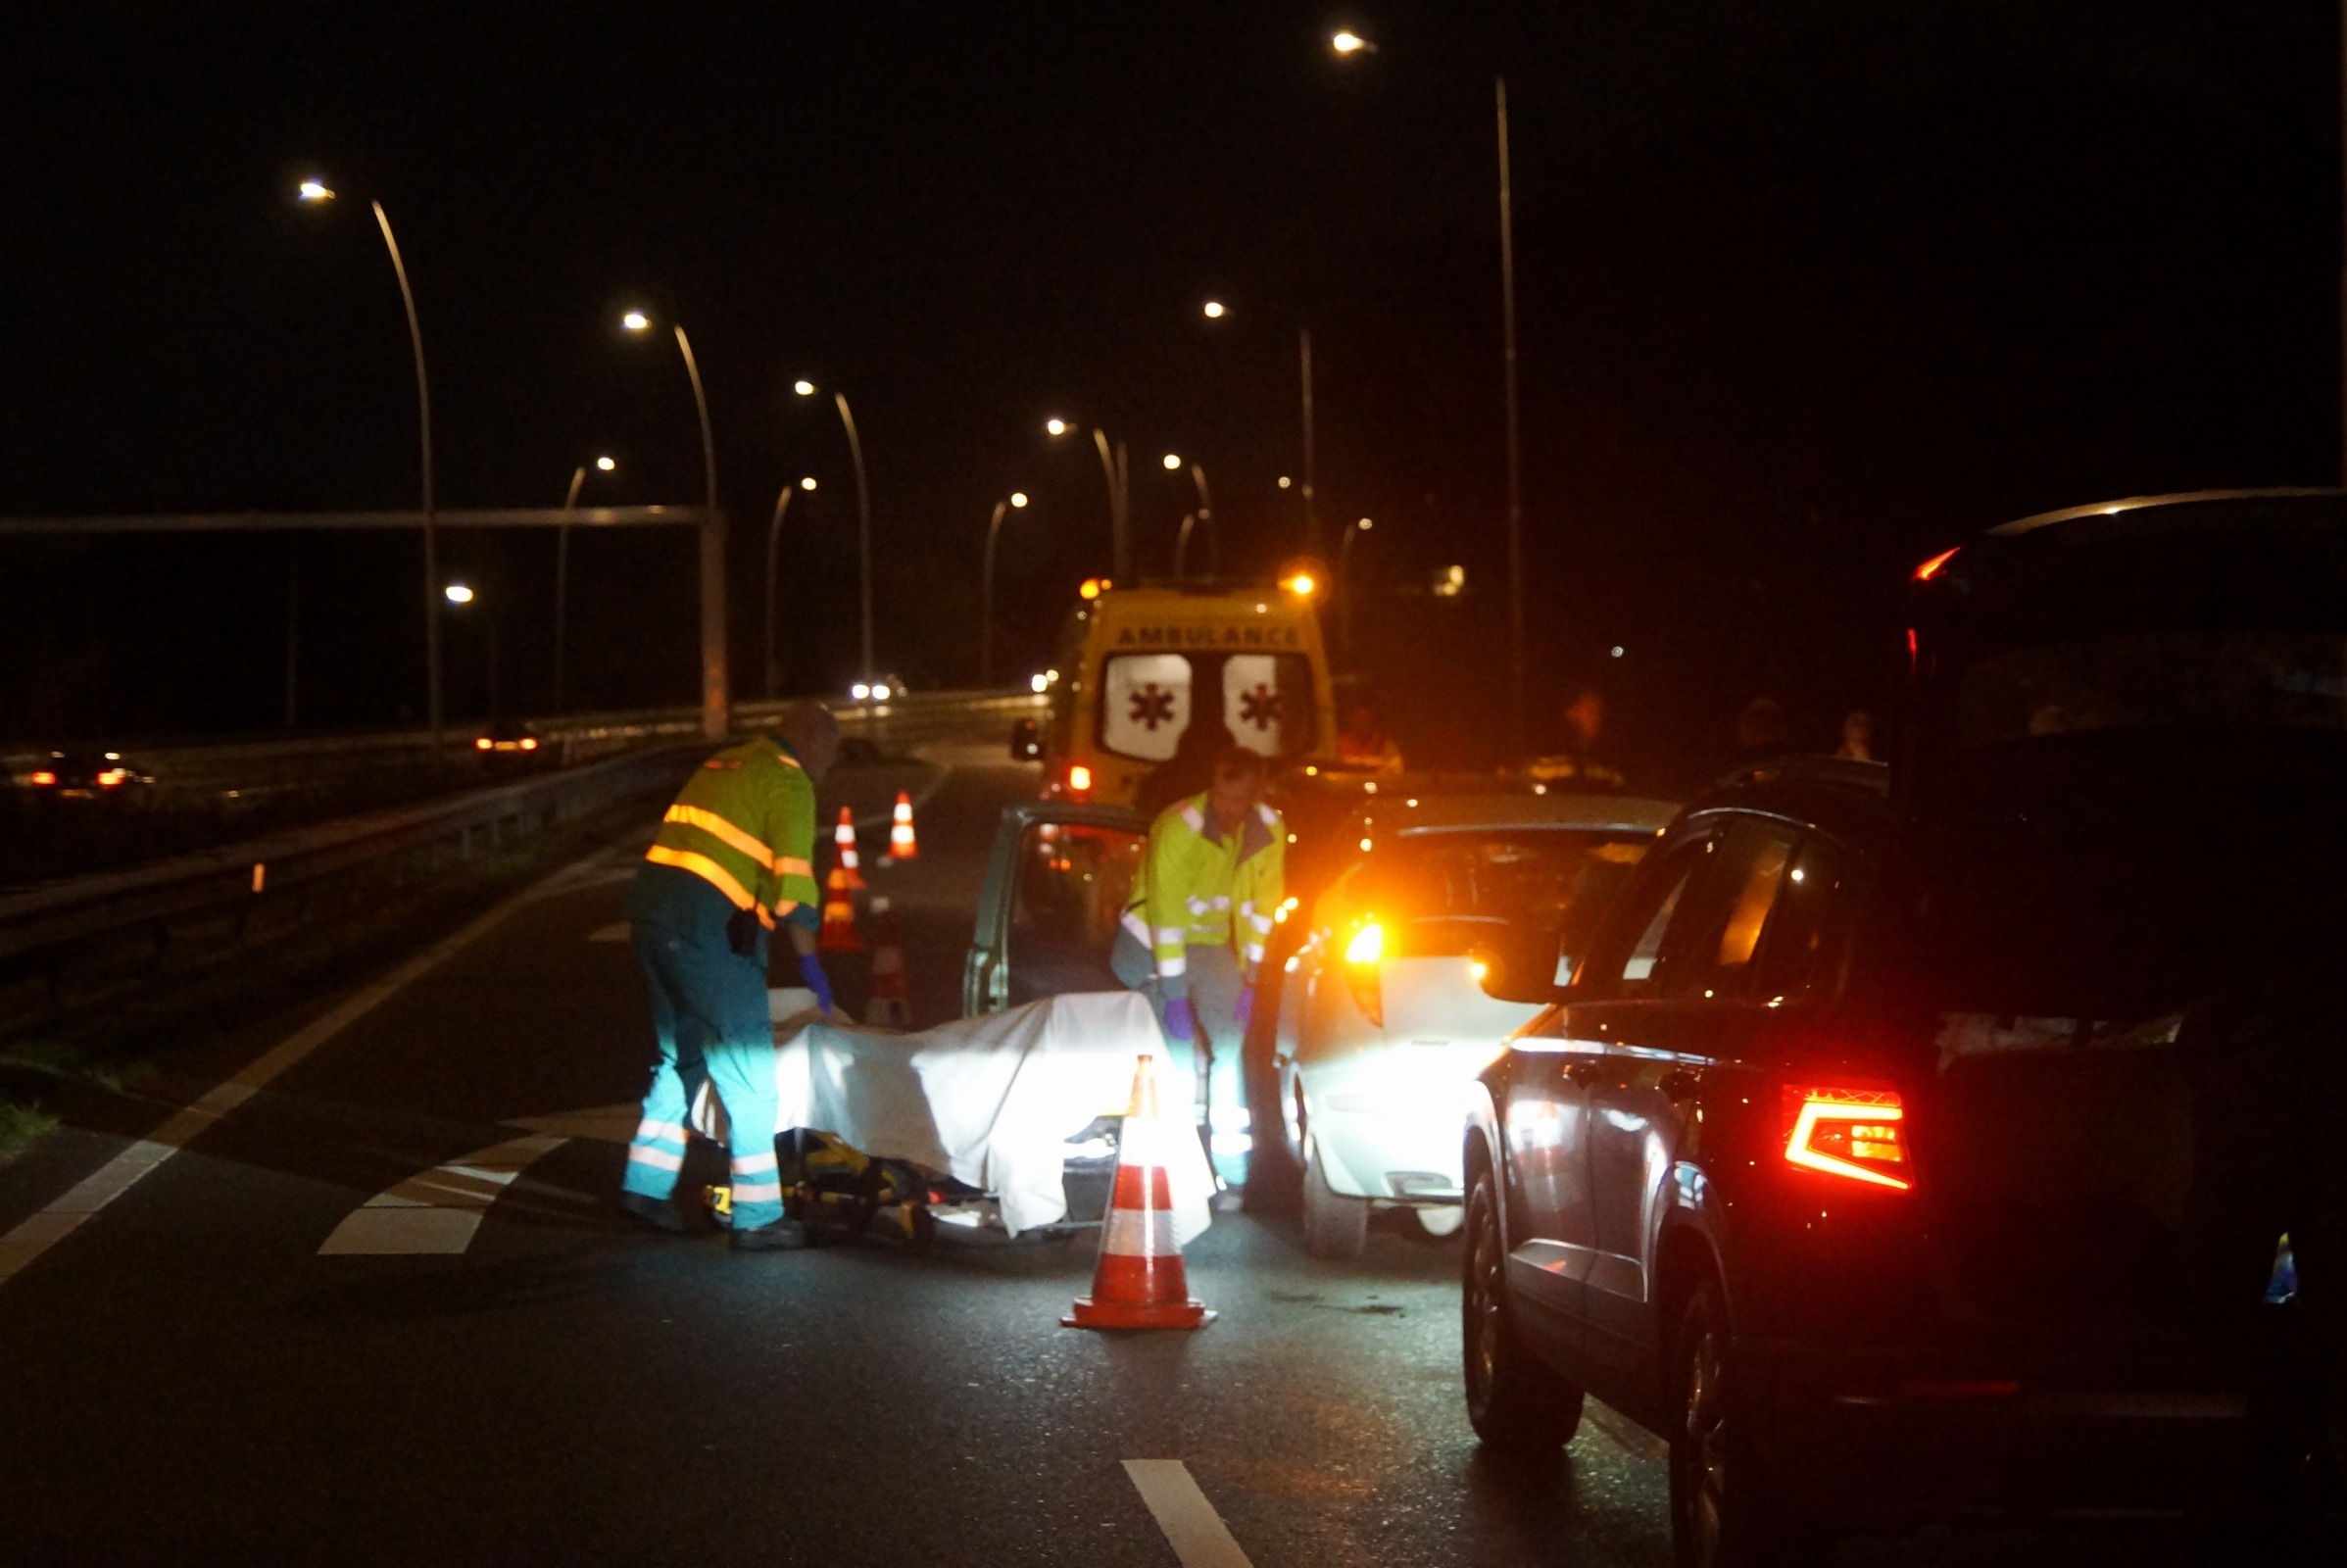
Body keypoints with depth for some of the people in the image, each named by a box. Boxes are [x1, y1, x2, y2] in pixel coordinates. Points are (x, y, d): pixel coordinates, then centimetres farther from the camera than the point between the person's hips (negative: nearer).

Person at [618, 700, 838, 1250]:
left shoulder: (724, 765, 23)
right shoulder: (790, 785, -3)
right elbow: (793, 883, -13)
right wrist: (810, 962, -9)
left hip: (651, 902, 9)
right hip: (707, 922, -9)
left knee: (680, 1054, 23)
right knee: (747, 1071, -2)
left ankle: (646, 1183, 28)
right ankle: (758, 1216, -1)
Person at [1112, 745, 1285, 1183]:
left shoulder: (1270, 833, -10)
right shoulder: (1179, 826, -26)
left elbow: (1262, 908, -1)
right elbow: (1166, 911, -25)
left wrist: (1250, 979, -5)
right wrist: (1174, 994, -25)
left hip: (1215, 943, 5)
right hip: (1157, 945, -5)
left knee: (1230, 1047, -5)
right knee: (1178, 1052, -13)